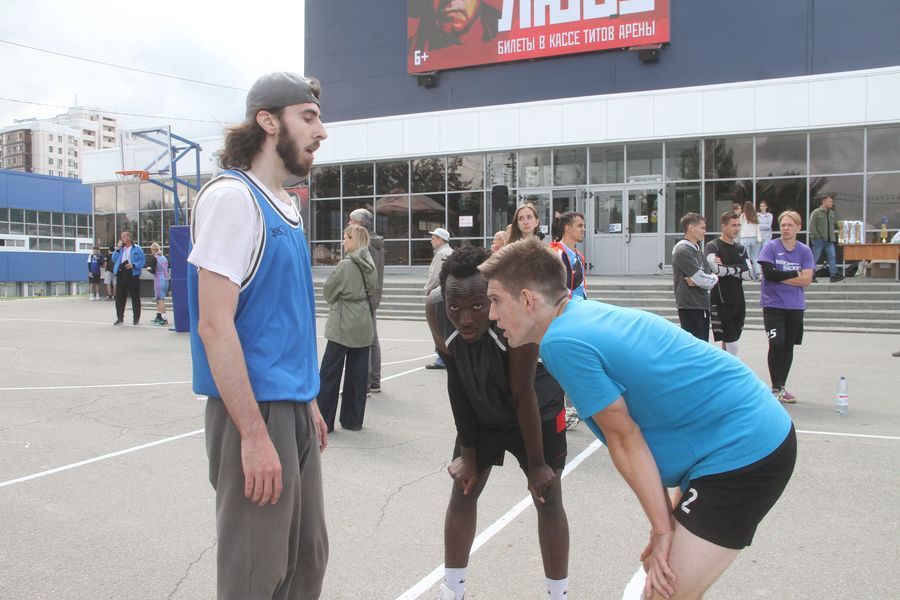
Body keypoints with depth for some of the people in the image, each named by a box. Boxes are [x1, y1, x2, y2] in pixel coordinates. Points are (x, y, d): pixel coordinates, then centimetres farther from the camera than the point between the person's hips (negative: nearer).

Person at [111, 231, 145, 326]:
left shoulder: (137, 249, -1)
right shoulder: (121, 248, 14)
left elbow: (142, 260, -5)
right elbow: (114, 259, 10)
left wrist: (133, 265, -19)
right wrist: (118, 249, -2)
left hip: (133, 275, -5)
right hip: (121, 275, 5)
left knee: (135, 297, 1)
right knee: (119, 297, 5)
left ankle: (136, 318, 9)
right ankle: (120, 318, 13)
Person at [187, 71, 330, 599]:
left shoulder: (286, 206, 13)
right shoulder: (233, 198, -13)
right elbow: (214, 325, -19)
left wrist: (309, 400, 16)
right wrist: (254, 433, -21)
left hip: (294, 409, 9)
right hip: (257, 412, -9)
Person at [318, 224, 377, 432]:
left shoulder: (345, 265, -14)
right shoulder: (369, 265, 5)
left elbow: (327, 291, -5)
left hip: (343, 326, -6)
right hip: (364, 326, 7)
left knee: (330, 371, 2)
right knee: (358, 372, 9)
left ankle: (323, 420, 5)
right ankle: (353, 419, 15)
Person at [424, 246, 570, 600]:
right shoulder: (435, 309, -29)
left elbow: (523, 394, -29)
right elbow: (457, 384, -16)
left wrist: (537, 463, -17)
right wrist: (467, 452, -8)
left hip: (537, 409, -3)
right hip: (481, 410, 4)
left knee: (547, 498, 2)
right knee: (463, 488, 8)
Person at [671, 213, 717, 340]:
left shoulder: (697, 251, 16)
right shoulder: (683, 251, -13)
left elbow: (708, 276, 8)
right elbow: (702, 279, -19)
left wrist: (697, 281, -10)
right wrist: (714, 279, 0)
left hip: (702, 305, 9)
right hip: (690, 307, -9)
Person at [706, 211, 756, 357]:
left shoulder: (741, 249, 14)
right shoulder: (712, 246, -5)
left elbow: (751, 274, 1)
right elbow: (717, 269, -23)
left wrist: (726, 268, -8)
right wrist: (738, 269, -9)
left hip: (738, 301, 6)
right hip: (721, 302, -6)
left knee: (727, 343, 13)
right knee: (733, 345, -10)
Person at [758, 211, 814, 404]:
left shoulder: (805, 251, 4)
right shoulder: (770, 247, -3)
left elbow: (806, 280, -6)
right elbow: (769, 273, -16)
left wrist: (780, 277, -10)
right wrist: (795, 275, -8)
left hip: (795, 306, 3)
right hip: (773, 304, -3)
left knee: (788, 346, 9)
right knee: (776, 343, -14)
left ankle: (781, 387, 22)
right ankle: (775, 388, -2)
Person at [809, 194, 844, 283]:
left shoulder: (831, 213, 13)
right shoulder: (816, 213, -7)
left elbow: (834, 224, 23)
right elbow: (812, 227, -12)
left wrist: (833, 234, 10)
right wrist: (817, 237, -16)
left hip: (829, 240, 6)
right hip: (819, 240, -6)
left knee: (832, 256, -3)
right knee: (815, 258, 0)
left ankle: (834, 275, -4)